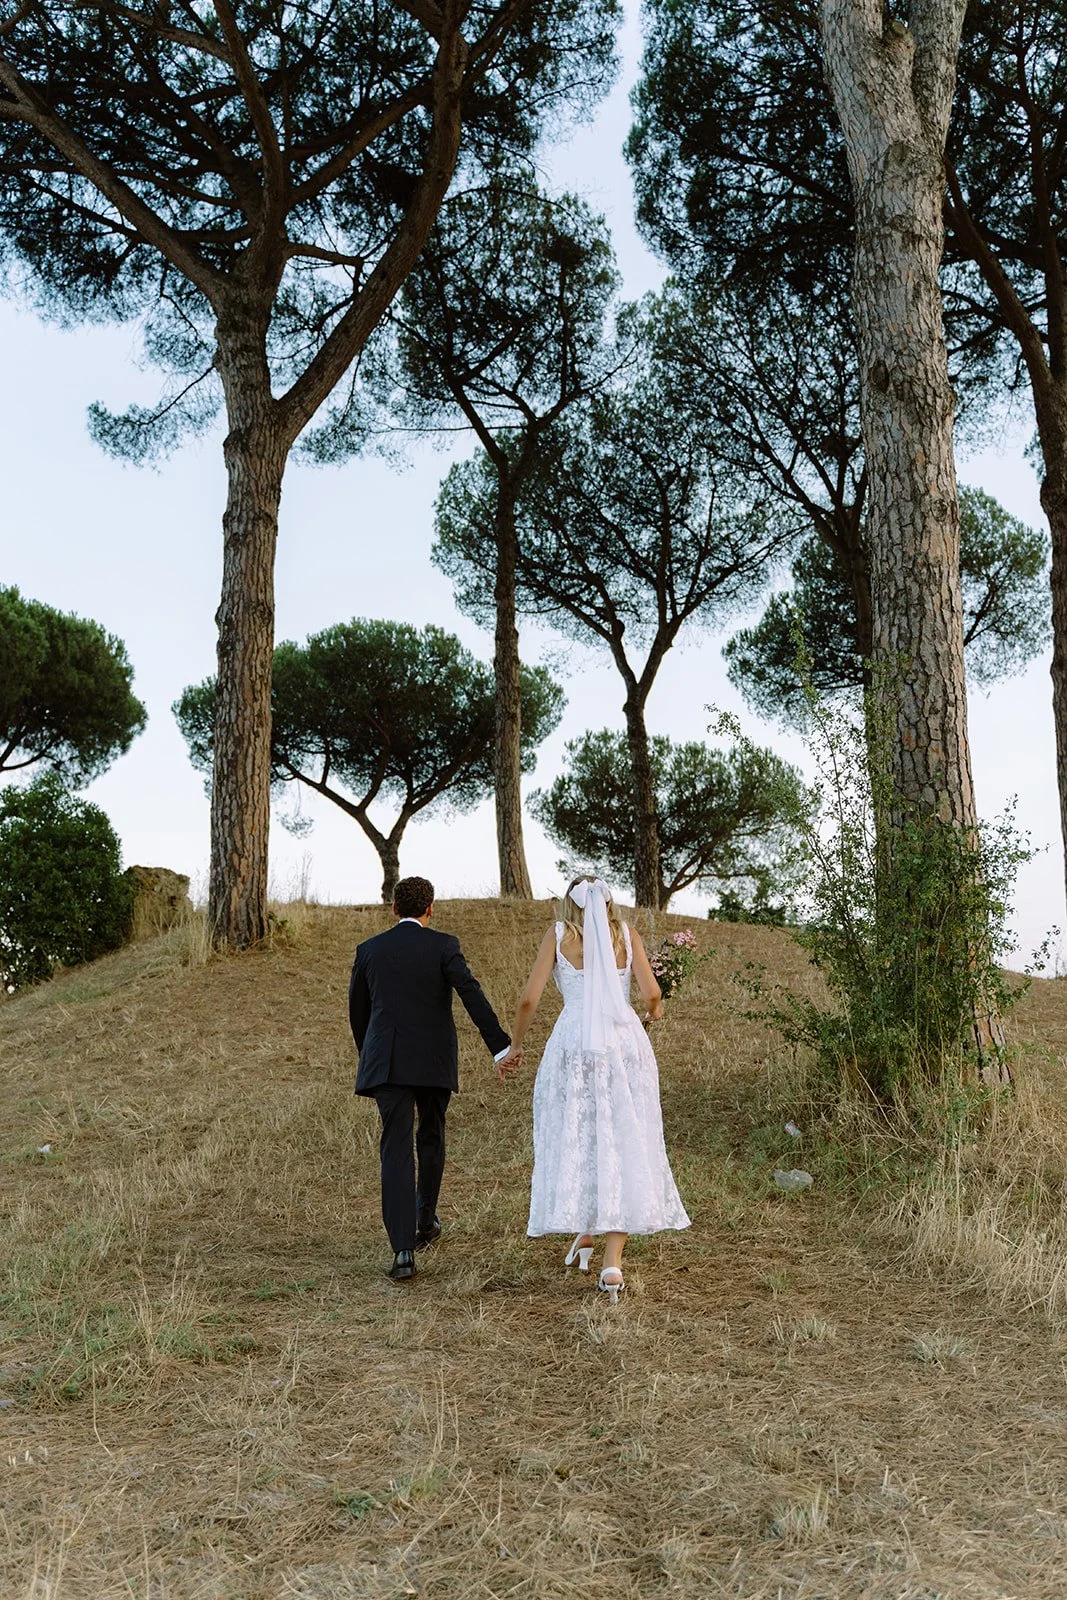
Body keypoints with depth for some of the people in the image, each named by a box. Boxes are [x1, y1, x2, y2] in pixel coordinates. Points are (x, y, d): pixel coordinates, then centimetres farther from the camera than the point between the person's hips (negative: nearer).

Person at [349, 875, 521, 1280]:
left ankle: (403, 1250, -12)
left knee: (396, 1150, -2)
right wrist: (501, 1047, -16)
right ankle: (425, 1221, 37)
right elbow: (472, 995, -13)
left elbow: (357, 1011, 15)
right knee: (431, 1138, 20)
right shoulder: (442, 945, -2)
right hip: (435, 1062, -1)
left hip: (386, 1062, 1)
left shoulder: (369, 950, 7)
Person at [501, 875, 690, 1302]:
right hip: (624, 1044, 1)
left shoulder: (558, 935, 7)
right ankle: (613, 1262, -2)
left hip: (574, 1045, -1)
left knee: (574, 1141, 16)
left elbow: (529, 1000, 1)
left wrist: (515, 1046, 15)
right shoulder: (626, 934, 9)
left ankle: (583, 1236, 21)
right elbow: (651, 994, 0)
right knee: (622, 1145, 3)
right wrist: (655, 1011, 23)